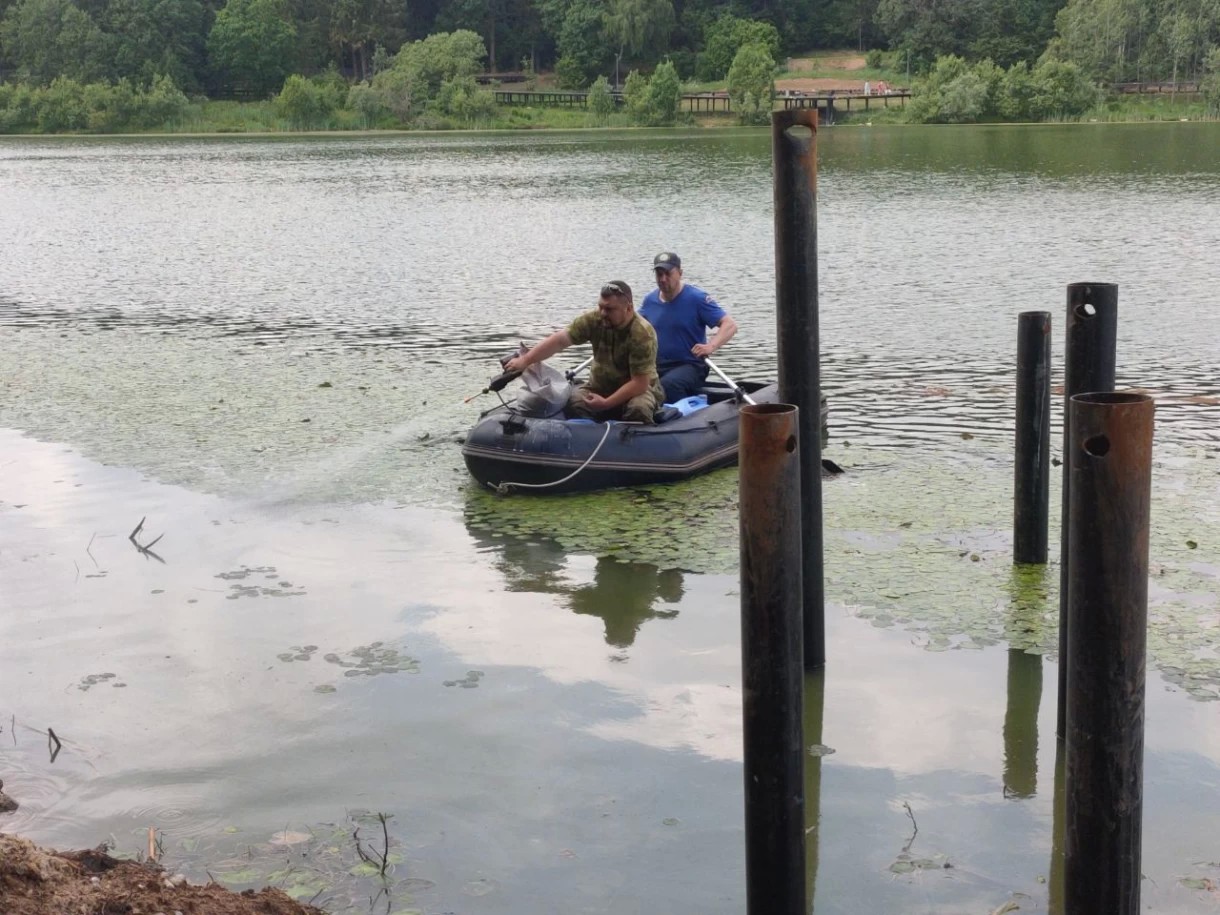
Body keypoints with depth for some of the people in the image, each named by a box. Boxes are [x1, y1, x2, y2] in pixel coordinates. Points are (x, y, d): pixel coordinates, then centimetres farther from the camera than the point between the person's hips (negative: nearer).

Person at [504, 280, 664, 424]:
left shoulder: (642, 335, -26)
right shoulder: (594, 320, -13)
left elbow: (640, 383, -27)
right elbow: (560, 340, -14)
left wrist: (606, 403, -32)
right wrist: (525, 360, -22)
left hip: (639, 389, -4)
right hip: (600, 385, 4)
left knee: (638, 409, -35)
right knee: (573, 402, -23)